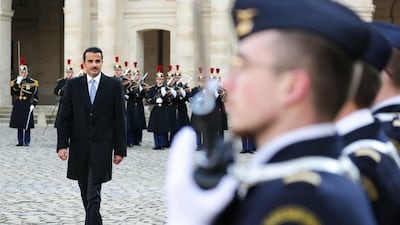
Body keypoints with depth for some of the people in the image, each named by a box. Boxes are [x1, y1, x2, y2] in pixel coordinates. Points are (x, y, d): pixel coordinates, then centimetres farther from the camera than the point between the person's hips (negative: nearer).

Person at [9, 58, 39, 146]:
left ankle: (27, 142, 2)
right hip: (17, 106, 3)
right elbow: (13, 93, -5)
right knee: (19, 125, 5)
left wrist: (33, 104, -7)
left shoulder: (33, 82, 2)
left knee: (27, 126, -3)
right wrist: (17, 83, -15)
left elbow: (36, 95, 3)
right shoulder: (14, 82, 8)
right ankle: (20, 141, 11)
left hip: (27, 106, -3)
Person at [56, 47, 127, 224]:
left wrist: (120, 149, -3)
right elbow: (64, 117, 2)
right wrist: (62, 145, -7)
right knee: (86, 192, 14)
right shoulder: (73, 85, 3)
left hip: (102, 146, -3)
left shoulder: (114, 86, -1)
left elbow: (120, 119, 0)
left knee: (93, 194, -11)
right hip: (79, 147, 3)